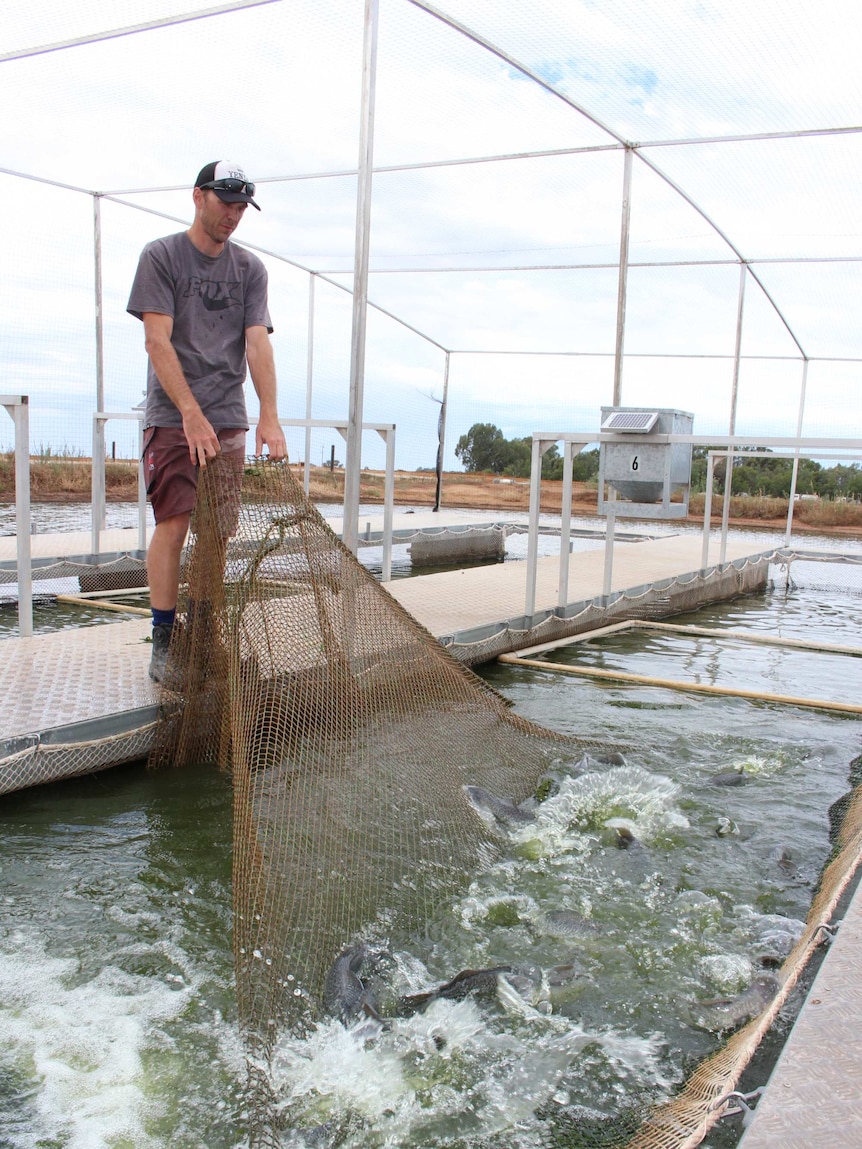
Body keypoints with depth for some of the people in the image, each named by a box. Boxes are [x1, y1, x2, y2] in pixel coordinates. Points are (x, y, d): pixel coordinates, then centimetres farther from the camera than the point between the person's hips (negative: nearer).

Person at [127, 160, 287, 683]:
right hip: (173, 418, -3)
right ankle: (164, 640, -4)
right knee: (174, 524, -11)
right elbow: (157, 341, -7)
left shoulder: (250, 268, 12)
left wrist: (270, 419, -11)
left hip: (230, 420, 4)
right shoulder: (161, 256, 2)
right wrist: (191, 414, -17)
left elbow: (258, 343, 2)